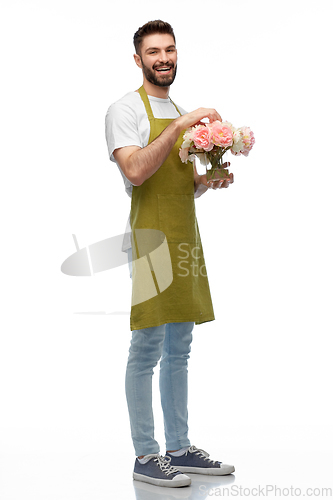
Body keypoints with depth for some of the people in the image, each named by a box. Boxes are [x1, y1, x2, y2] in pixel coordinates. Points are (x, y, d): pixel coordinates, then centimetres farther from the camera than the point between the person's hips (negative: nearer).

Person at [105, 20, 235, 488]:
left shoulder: (180, 112, 21)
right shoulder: (126, 109, -3)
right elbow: (136, 171, -20)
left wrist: (210, 179, 3)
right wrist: (180, 126, -22)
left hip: (185, 239, 8)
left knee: (178, 351, 11)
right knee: (147, 351, -4)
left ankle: (180, 448, 20)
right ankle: (146, 456, 5)